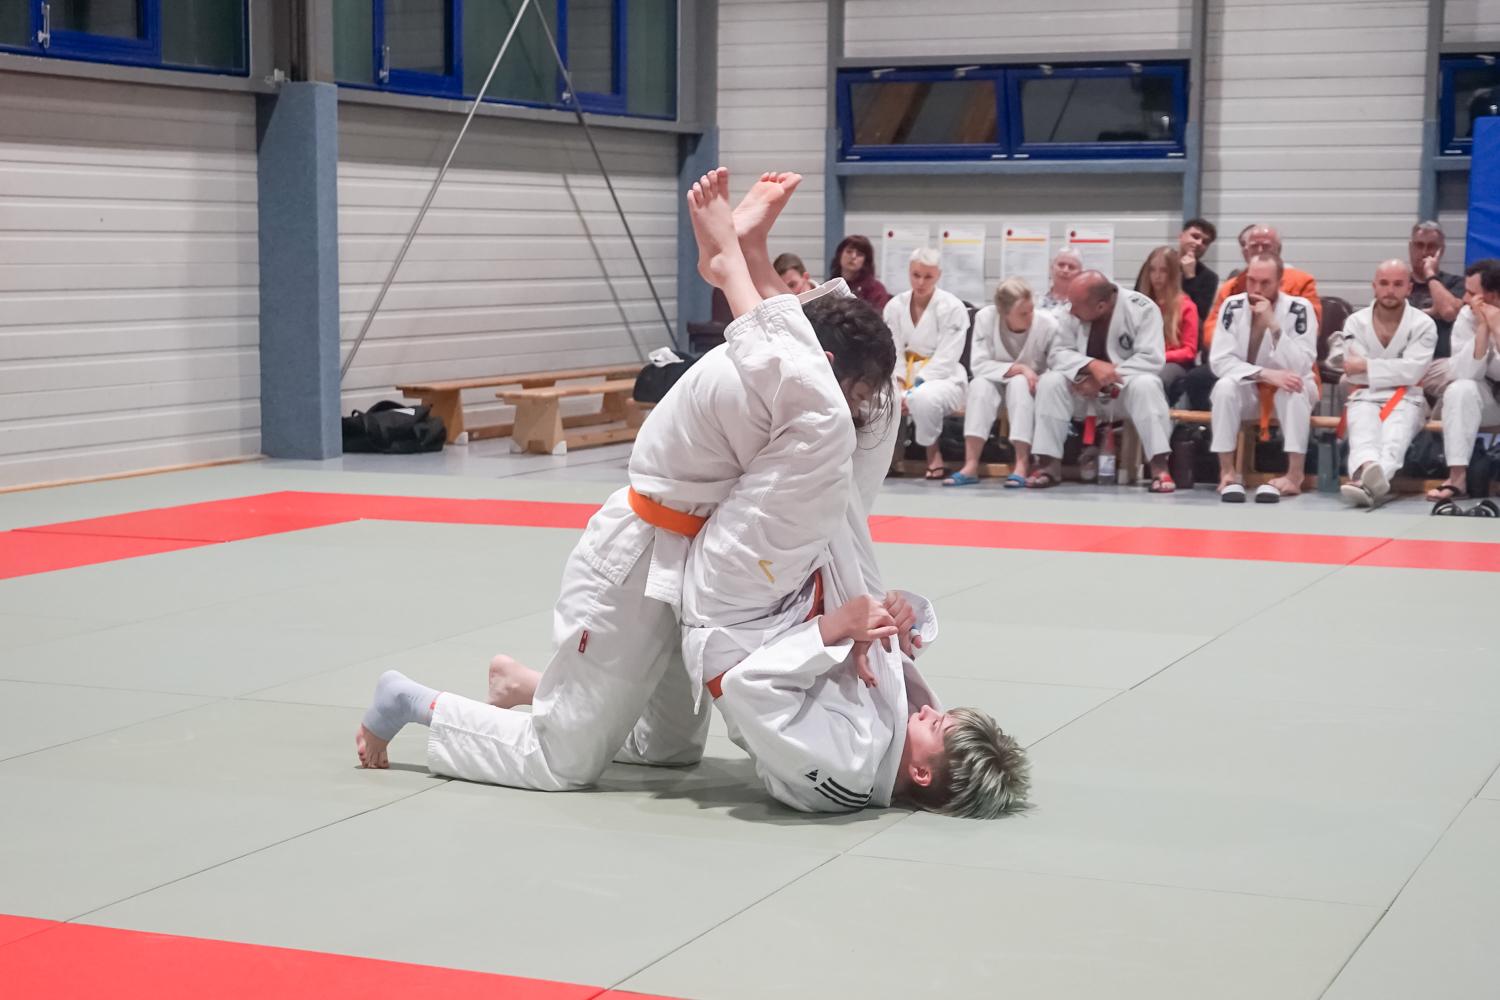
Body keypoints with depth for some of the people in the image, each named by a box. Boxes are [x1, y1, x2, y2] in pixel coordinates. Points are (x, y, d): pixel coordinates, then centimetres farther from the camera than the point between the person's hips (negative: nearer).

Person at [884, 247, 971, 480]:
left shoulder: (953, 308, -8)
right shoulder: (895, 306, 5)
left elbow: (945, 359, -14)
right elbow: (893, 353, 0)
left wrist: (913, 390, -22)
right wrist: (899, 386, -18)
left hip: (943, 376, -4)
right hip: (905, 375, 4)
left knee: (923, 398, -39)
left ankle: (933, 452, -12)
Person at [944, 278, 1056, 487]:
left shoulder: (1048, 324, -21)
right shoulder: (985, 318, -18)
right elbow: (979, 365, -19)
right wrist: (1019, 369, -27)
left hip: (1029, 391, -1)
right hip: (998, 385, 1)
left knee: (1018, 383, -34)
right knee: (980, 384, -31)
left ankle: (1022, 465, -38)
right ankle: (971, 466, -37)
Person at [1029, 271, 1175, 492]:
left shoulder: (1142, 309, -20)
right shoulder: (1074, 312, -10)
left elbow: (1152, 358, -25)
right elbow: (1058, 353, -11)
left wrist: (1106, 379, -30)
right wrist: (1092, 366, -31)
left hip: (1128, 381, -3)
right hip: (1087, 383, 3)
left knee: (1146, 385, -37)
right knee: (1050, 382, -24)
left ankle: (1159, 468, -34)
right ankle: (1051, 465, -20)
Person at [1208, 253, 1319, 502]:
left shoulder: (1299, 309, -17)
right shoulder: (1233, 306, -11)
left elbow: (1302, 366, -26)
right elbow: (1219, 359, -17)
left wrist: (1273, 324, -34)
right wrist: (1265, 374, -30)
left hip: (1289, 389, -1)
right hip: (1249, 388, 1)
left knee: (1294, 389, -35)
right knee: (1225, 387, -31)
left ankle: (1295, 474, -31)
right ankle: (1229, 472, -24)